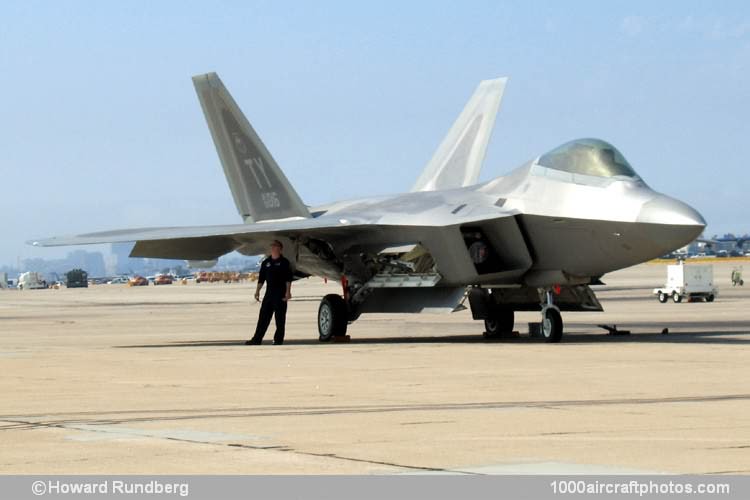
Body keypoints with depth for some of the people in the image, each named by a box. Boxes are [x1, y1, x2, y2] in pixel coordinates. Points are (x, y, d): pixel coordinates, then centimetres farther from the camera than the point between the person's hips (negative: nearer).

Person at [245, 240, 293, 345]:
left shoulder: (284, 262, 0)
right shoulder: (266, 263, 13)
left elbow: (288, 279, -5)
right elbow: (261, 278, 15)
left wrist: (288, 291, -13)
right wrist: (257, 291, 8)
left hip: (280, 293, -4)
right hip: (269, 292, 4)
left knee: (280, 317, -2)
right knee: (263, 316, 2)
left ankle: (278, 339, 3)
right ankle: (257, 339, 2)